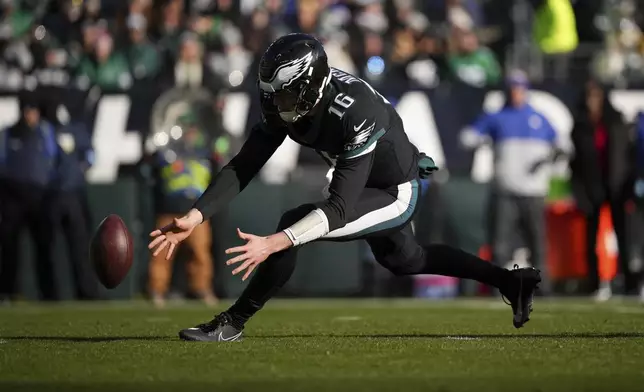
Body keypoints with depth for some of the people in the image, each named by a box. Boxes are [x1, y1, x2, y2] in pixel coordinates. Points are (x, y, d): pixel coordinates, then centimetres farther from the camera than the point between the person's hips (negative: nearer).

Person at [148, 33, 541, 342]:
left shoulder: (356, 113, -39)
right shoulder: (288, 102, -17)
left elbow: (339, 207, -39)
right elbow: (243, 167, -16)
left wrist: (273, 243, -48)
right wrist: (196, 216, -29)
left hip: (397, 193, -9)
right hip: (372, 186, 9)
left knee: (294, 223, -25)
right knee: (402, 259, 31)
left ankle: (232, 323, -15)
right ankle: (512, 281, 43)